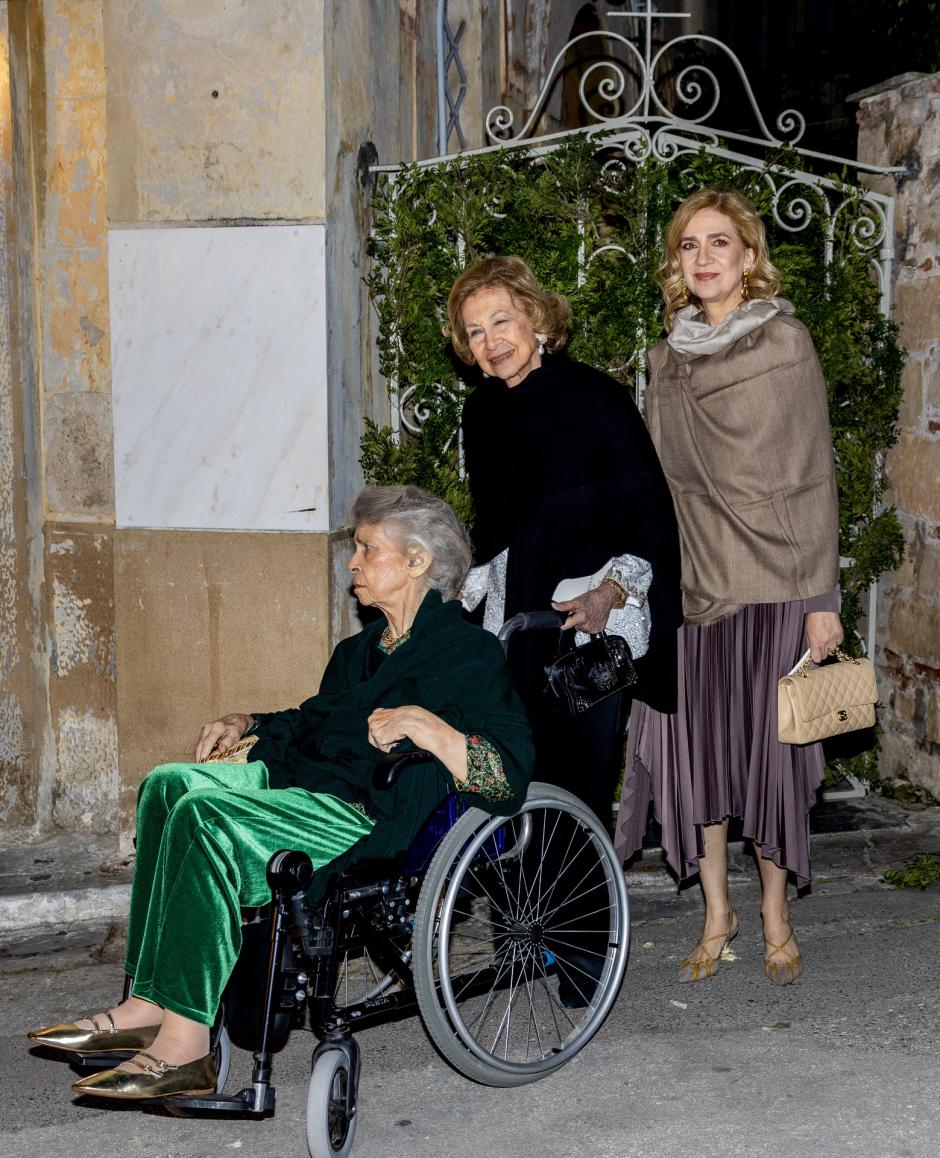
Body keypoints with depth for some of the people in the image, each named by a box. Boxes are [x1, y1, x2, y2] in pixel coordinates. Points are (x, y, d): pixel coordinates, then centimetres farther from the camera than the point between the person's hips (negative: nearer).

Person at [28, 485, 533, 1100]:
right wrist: (246, 723, 21)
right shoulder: (361, 649, 22)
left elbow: (509, 775, -16)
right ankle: (149, 1004, -16)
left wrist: (424, 723, -25)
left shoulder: (469, 652, -5)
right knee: (169, 784, -10)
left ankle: (185, 1042, -28)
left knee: (204, 817, -28)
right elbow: (313, 722, 38)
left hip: (372, 821, -9)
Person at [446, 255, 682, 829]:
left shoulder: (598, 397, -8)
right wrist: (468, 590, 16)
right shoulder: (482, 410, 10)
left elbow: (652, 510, -9)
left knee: (586, 774, -5)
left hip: (593, 622, -5)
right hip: (516, 624, 5)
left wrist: (610, 592, -19)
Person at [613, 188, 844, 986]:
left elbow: (814, 478, -4)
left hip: (771, 582, -4)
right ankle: (717, 912, 19)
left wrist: (822, 598, -8)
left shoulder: (786, 343, -3)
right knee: (690, 741, 3)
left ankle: (776, 913, 19)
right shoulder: (668, 359, 10)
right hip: (692, 581, 4)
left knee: (768, 745, 1)